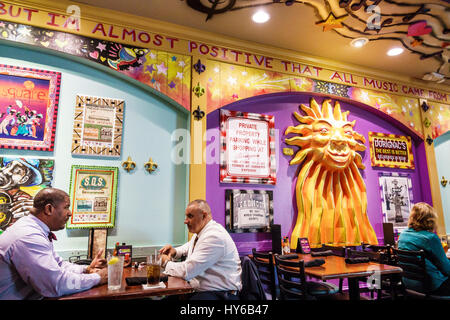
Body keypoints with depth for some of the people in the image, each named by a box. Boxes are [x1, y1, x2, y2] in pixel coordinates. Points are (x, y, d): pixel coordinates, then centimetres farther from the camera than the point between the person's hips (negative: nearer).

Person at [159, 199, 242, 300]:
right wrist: (174, 251, 12)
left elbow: (186, 271, -23)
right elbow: (189, 246, 32)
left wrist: (166, 263, -5)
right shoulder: (200, 232, 9)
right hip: (199, 290, 9)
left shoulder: (214, 236, -22)